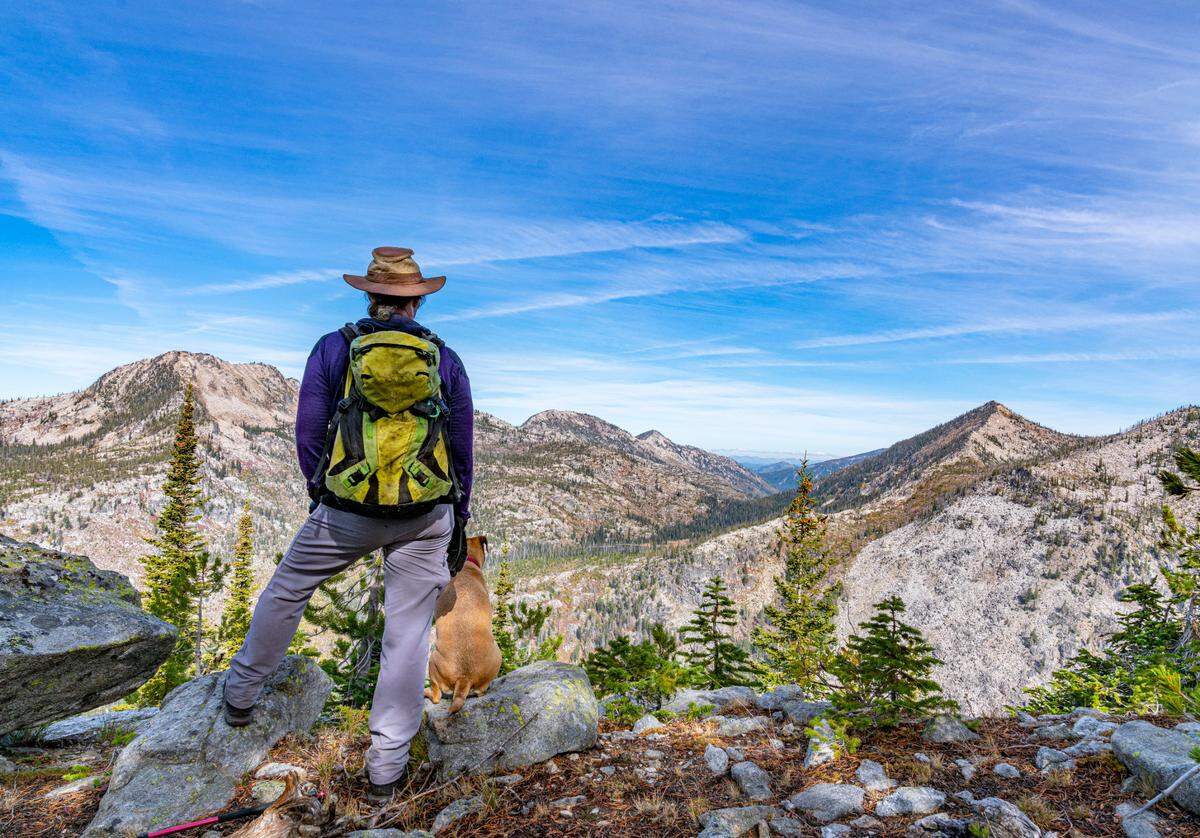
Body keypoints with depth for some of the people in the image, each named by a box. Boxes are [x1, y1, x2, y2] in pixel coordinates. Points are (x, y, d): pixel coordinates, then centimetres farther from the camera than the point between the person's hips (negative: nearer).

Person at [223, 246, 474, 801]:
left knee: (286, 590, 24)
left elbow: (308, 436, 2)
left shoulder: (332, 349, 0)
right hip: (426, 517, 0)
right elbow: (463, 453, 5)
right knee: (407, 631, 7)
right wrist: (458, 525, 15)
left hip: (344, 511, 0)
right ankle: (386, 763, 16)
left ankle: (241, 693, 43)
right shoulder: (446, 360, 3)